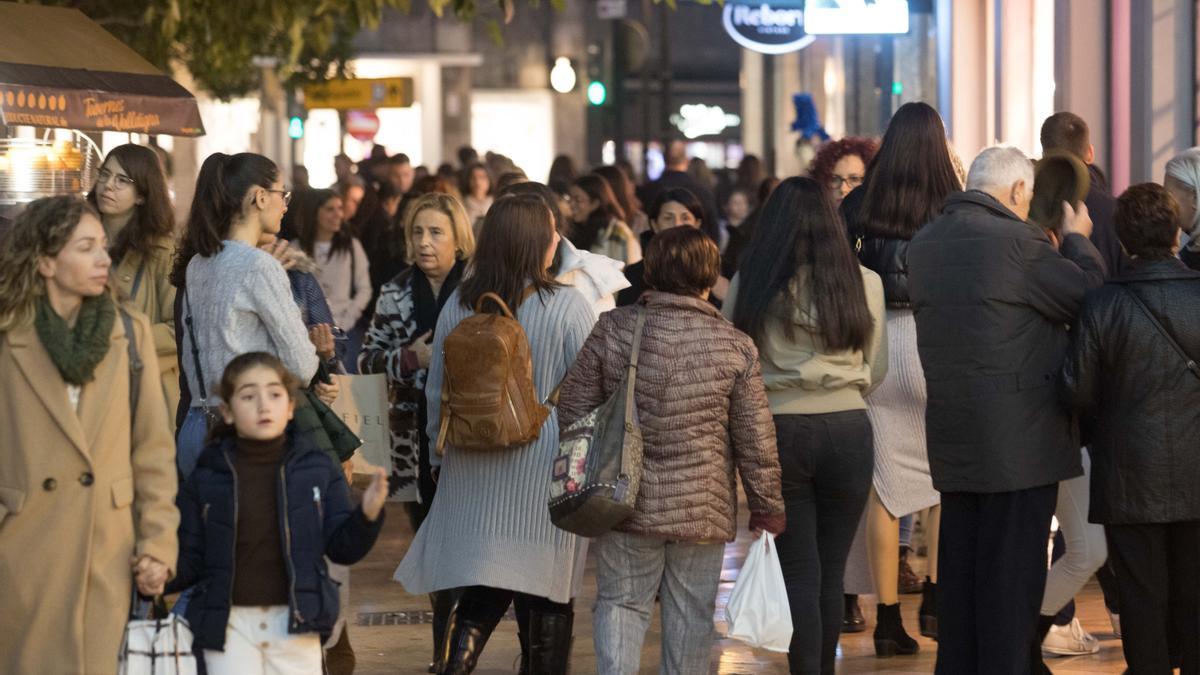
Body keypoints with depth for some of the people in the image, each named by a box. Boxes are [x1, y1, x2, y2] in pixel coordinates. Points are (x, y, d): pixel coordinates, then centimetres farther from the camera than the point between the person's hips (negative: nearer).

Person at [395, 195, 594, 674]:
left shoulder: (457, 305, 2)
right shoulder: (568, 306, -11)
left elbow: (436, 392, 10)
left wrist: (441, 454, 23)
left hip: (474, 471, 4)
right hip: (546, 469, -4)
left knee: (480, 596, 9)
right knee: (546, 598, 6)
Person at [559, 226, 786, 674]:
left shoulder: (612, 331, -5)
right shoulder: (736, 348, -7)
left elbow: (573, 411, 1)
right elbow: (756, 439, -2)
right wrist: (767, 505, 10)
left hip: (626, 502, 1)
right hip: (703, 508, 0)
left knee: (620, 603, 10)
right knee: (691, 616, 10)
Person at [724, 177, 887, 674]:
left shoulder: (750, 284, -3)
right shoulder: (863, 283, -1)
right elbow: (877, 370, 9)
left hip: (777, 430, -1)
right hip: (847, 429, 1)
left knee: (798, 571, 5)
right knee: (831, 570, 12)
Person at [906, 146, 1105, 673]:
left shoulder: (923, 244, 9)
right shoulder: (1017, 240, -16)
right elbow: (1090, 295, -9)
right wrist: (1077, 240, 9)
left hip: (952, 433, 7)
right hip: (1018, 437, -7)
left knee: (959, 565, 13)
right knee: (1012, 570, -2)